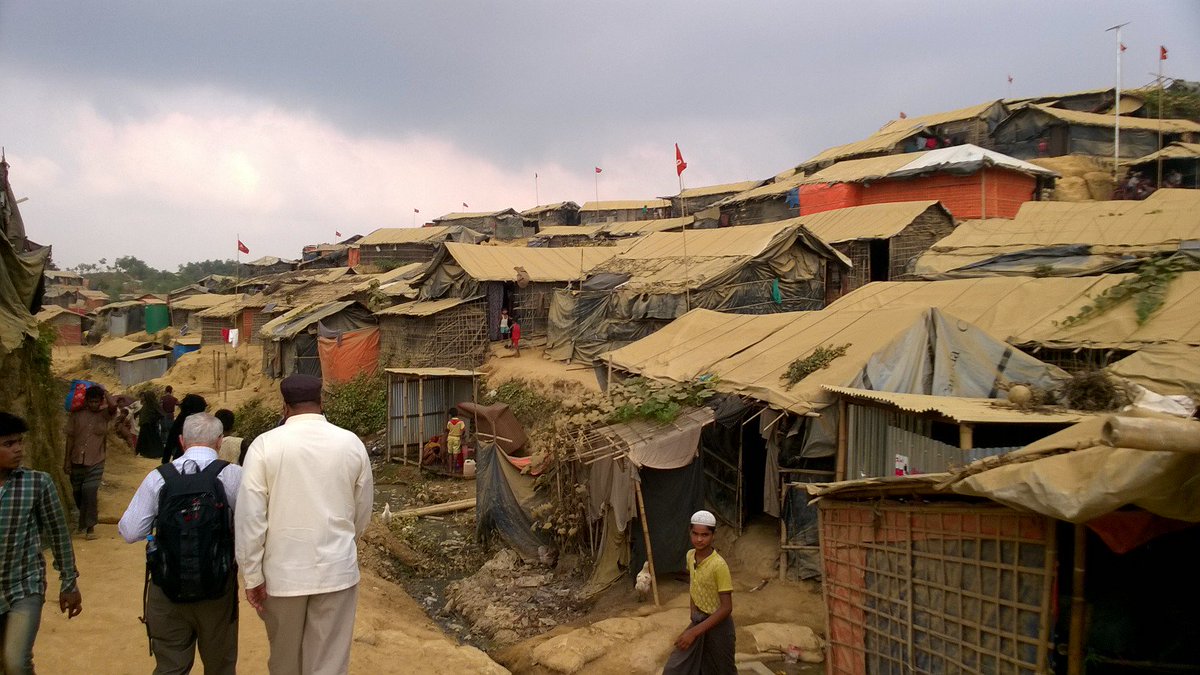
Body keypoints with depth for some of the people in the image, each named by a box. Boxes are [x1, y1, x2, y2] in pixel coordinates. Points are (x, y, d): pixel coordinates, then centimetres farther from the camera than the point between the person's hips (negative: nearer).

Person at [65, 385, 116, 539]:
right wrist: (67, 460, 1)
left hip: (95, 462, -2)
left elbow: (113, 405, -26)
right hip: (77, 461, 2)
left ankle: (90, 527, -5)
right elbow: (70, 437, 3)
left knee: (90, 492, -14)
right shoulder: (77, 414, -1)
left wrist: (103, 390, -14)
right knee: (78, 493, 15)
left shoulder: (104, 414, -3)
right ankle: (83, 522, 39)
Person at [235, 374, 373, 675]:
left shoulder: (265, 445, -9)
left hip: (283, 571, -1)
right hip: (337, 570, 1)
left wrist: (252, 576, -2)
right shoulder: (351, 443, -2)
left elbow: (250, 517, -11)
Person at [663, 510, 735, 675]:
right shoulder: (690, 556, -3)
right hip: (698, 621, 6)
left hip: (717, 626, -6)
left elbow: (726, 608, -25)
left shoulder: (719, 565, -25)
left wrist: (694, 631, -28)